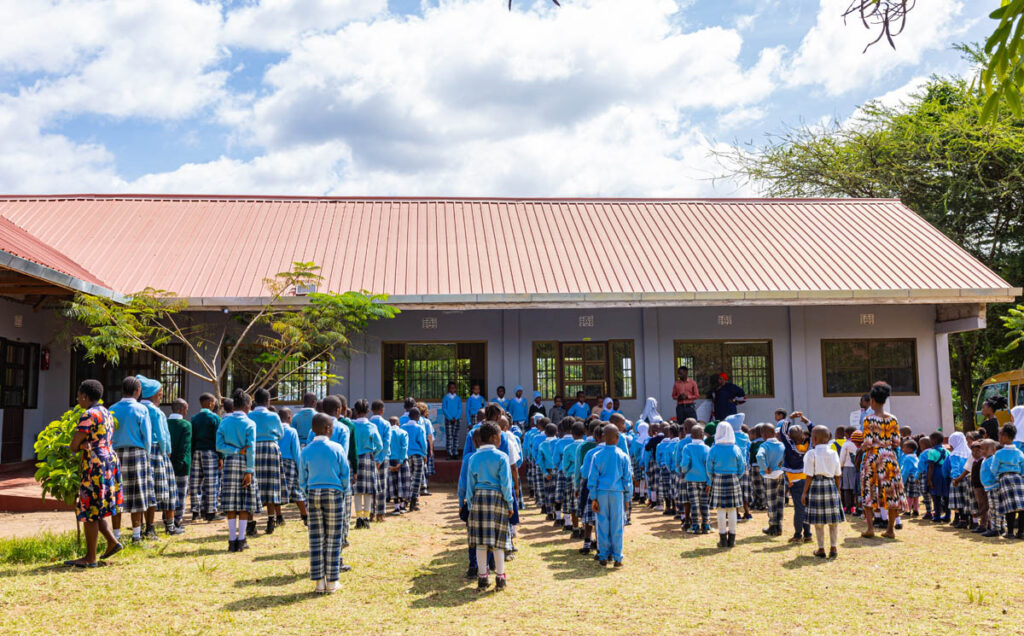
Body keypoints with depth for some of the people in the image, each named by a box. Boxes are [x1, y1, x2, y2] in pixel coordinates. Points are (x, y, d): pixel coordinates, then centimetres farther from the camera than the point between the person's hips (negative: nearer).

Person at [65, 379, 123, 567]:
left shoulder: (88, 415, -14)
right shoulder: (106, 413, 16)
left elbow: (73, 446, -13)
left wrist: (81, 446, 8)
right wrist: (86, 445, -4)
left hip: (95, 467, -10)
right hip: (110, 461, 10)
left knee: (89, 511, -2)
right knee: (93, 510, 17)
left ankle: (90, 558, 4)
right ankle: (112, 541, 13)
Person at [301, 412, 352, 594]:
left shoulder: (306, 451, 0)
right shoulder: (337, 448, -7)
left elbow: (302, 480, 5)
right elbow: (345, 475, -3)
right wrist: (344, 493, 11)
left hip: (313, 494, 2)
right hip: (334, 493, -2)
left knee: (316, 539, 8)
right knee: (333, 539, 5)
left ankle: (319, 582, 10)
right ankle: (332, 582, 8)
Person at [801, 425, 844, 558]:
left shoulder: (812, 454, -7)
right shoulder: (833, 453, 5)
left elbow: (809, 476, -8)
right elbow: (837, 476, 7)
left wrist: (804, 493, -2)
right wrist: (837, 490, 18)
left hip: (816, 485, -3)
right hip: (831, 484, 4)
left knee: (818, 520, 4)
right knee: (833, 519, 9)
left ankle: (821, 549, 8)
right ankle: (833, 548, 10)